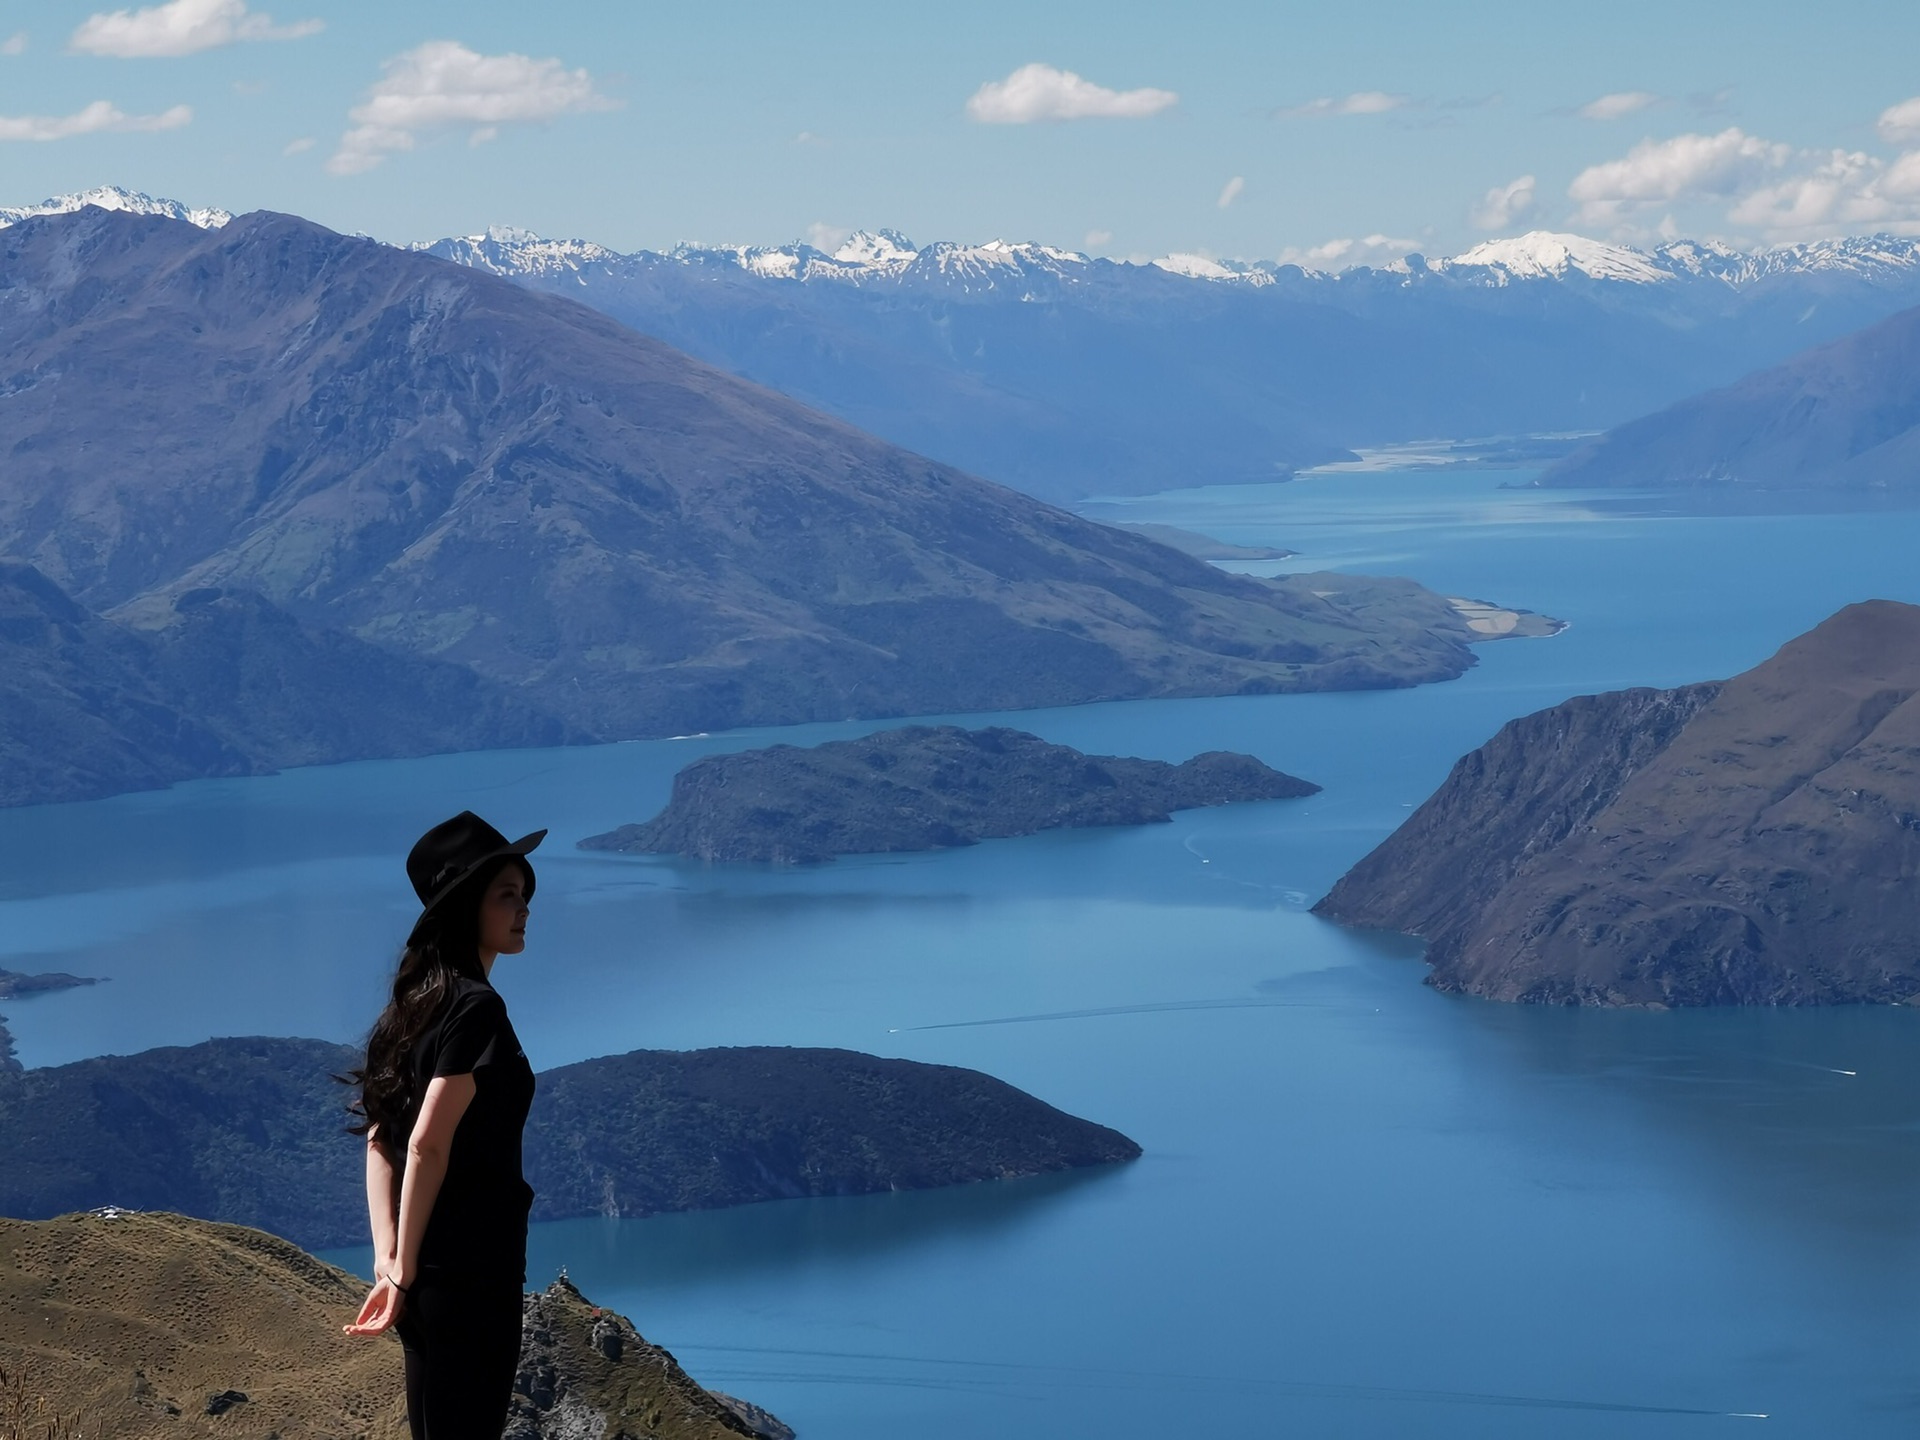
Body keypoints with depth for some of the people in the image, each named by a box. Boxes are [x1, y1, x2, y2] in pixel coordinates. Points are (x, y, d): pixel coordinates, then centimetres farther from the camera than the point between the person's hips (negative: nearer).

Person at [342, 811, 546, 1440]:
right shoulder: (476, 1006, -15)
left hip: (430, 1272, 9)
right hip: (470, 1271, -9)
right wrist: (405, 1269, -13)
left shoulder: (417, 1004, 12)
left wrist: (387, 1258, 4)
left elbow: (380, 1141, 10)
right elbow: (429, 1144, -20)